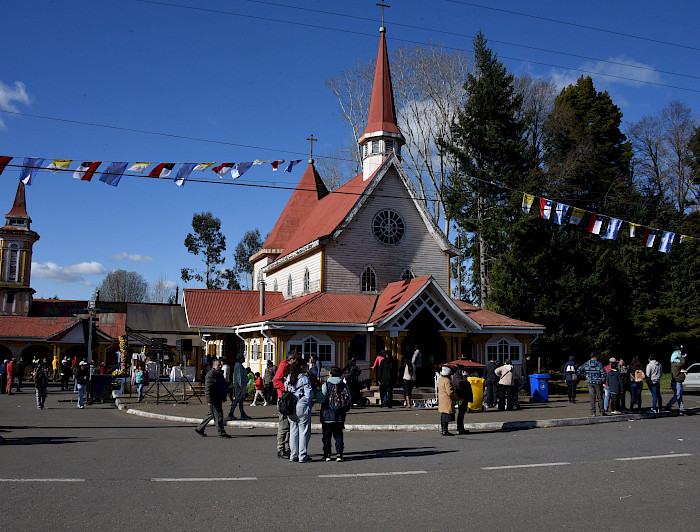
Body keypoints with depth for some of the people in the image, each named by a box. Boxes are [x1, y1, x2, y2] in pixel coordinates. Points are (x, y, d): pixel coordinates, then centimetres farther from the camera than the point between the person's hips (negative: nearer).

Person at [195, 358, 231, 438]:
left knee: (211, 414, 16)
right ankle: (221, 433, -1)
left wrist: (223, 398, 23)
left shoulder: (219, 373, 16)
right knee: (218, 415, -6)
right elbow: (208, 389, -20)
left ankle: (199, 429, 26)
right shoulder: (211, 375, -15)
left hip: (218, 398, 10)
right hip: (213, 399, -10)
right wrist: (209, 401, -24)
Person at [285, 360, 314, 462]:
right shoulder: (304, 378, -12)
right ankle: (303, 456, 5)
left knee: (293, 430, 13)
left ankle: (293, 455, 15)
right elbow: (309, 394, -15)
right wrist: (309, 401, 4)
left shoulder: (288, 378, 7)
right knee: (304, 431, 3)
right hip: (302, 406, -6)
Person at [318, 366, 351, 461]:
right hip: (340, 415, 3)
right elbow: (348, 399, 7)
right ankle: (339, 454, 0)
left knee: (327, 435, 7)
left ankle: (327, 455, 9)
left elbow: (321, 399, -10)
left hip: (328, 415, -3)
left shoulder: (326, 385, -7)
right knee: (338, 435, 8)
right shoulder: (344, 386, 3)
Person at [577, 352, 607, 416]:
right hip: (598, 383, -2)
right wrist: (602, 380, -2)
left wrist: (585, 375, 7)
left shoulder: (586, 364, 0)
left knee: (592, 397, 6)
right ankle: (601, 412, 11)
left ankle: (593, 412, 3)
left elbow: (579, 370, 1)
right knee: (600, 397, 8)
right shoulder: (599, 364, -9)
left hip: (590, 383, 2)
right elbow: (604, 373, -14)